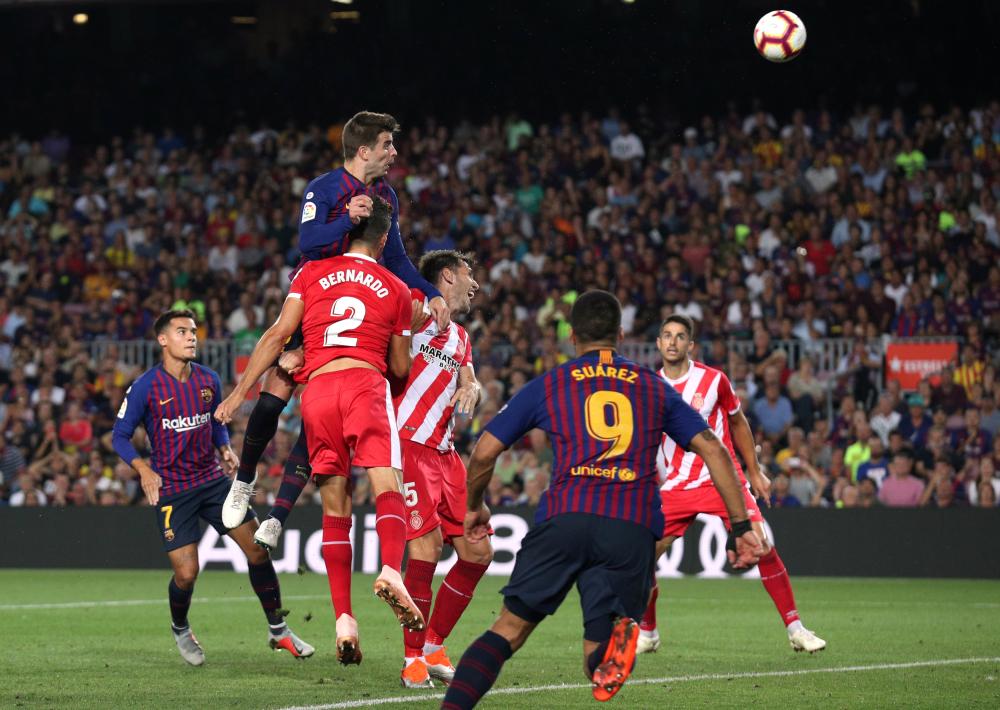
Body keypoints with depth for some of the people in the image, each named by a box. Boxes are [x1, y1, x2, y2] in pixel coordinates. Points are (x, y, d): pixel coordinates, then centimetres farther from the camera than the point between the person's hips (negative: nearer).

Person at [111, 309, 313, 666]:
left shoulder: (209, 380, 3)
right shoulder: (145, 387, -11)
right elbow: (120, 435, -5)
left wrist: (225, 449, -2)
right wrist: (144, 469, -20)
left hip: (213, 480, 4)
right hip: (171, 489, -4)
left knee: (258, 549, -4)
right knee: (186, 573, -10)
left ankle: (278, 630, 11)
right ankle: (180, 630, 23)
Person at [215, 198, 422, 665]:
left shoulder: (312, 273, 17)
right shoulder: (395, 290, 17)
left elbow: (278, 335, 9)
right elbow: (400, 368, 20)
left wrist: (239, 392, 10)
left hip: (316, 388, 2)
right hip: (366, 383, -1)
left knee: (335, 509, 4)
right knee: (387, 485, -13)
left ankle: (343, 618, -3)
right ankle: (391, 571, -43)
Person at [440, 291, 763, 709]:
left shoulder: (546, 387, 19)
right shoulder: (655, 388, 24)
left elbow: (484, 452, 18)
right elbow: (712, 450, 16)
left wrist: (474, 508, 36)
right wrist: (741, 526, 16)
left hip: (564, 517, -1)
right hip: (633, 528, 1)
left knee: (509, 629, 8)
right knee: (599, 665, 2)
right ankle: (615, 636, -33)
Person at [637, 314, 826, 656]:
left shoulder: (714, 380, -4)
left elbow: (738, 423, 11)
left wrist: (754, 471, 13)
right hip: (675, 486, 2)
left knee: (764, 549, -15)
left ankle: (795, 628, -5)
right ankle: (646, 633, 15)